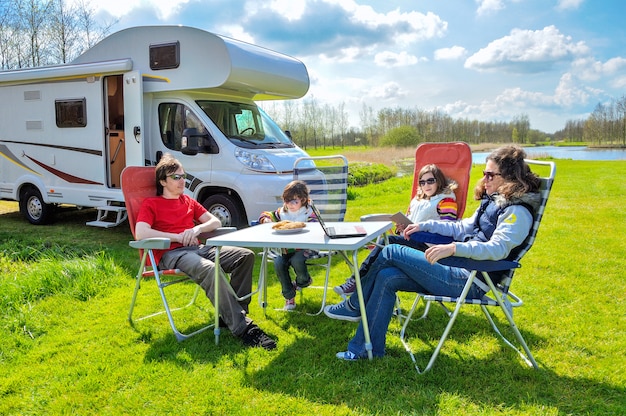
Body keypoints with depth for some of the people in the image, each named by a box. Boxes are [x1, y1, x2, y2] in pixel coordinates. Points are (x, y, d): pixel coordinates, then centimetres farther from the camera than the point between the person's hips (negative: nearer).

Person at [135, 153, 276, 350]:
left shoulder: (188, 201, 26)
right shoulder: (151, 204, 8)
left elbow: (215, 222, 19)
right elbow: (140, 233, -10)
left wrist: (197, 229, -3)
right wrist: (178, 237, -12)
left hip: (196, 248, 7)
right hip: (171, 254, -6)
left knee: (246, 256, -13)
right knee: (209, 269, -37)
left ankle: (233, 314, -14)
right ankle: (242, 328, -36)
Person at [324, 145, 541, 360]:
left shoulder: (517, 212, -12)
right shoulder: (493, 201, 16)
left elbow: (498, 248, -28)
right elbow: (463, 228, 25)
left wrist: (453, 248, -40)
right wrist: (425, 225, 16)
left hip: (470, 282, -9)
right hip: (462, 270, 9)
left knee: (391, 253, -12)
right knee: (387, 277, -4)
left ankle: (355, 306, 8)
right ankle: (369, 348, 4)